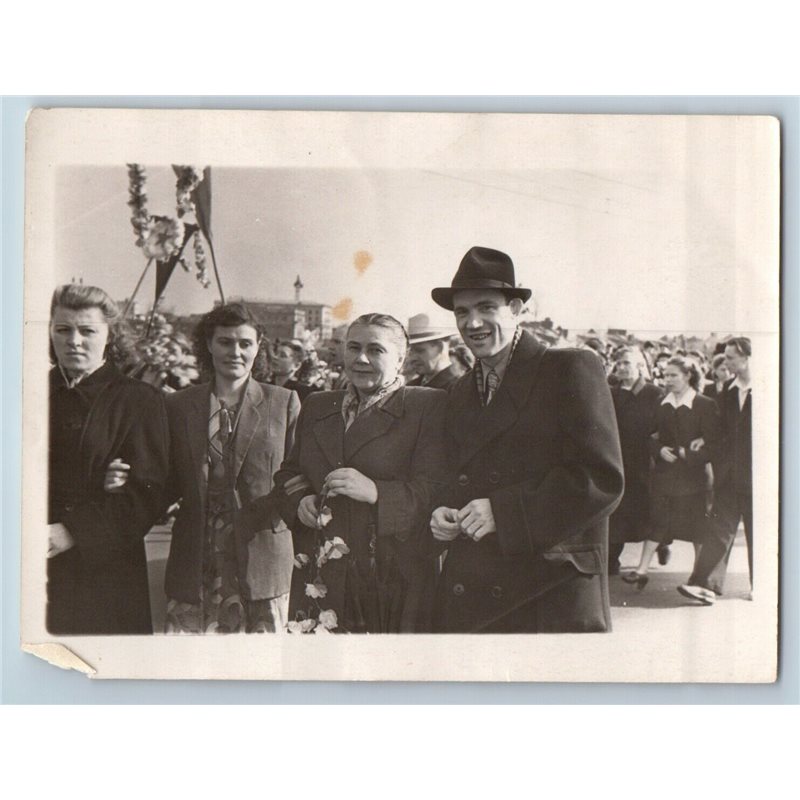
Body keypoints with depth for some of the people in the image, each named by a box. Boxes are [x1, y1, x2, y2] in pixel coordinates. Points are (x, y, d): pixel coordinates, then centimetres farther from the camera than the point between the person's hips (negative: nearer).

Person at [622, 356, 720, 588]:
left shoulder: (705, 405, -6)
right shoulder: (661, 404, 7)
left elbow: (712, 443, -8)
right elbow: (651, 436, 10)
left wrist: (686, 454, -16)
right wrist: (659, 450, -9)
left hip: (692, 472, -3)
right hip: (664, 472, 3)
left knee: (696, 523, 5)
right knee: (656, 519, -1)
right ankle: (642, 570, -3)